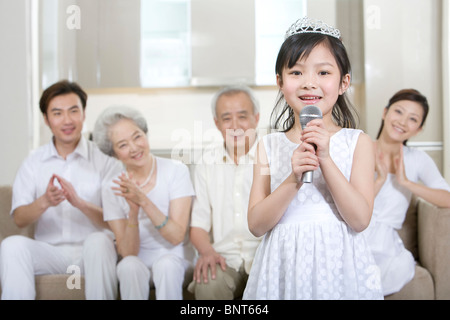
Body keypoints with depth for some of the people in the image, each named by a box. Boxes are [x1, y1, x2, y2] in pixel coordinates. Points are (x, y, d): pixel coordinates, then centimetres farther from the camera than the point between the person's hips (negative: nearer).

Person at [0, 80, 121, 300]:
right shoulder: (33, 162, 9)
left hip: (91, 252, -2)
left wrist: (79, 202, -27)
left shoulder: (104, 160, 0)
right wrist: (44, 202, -22)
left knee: (98, 241, -34)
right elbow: (19, 219, -1)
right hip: (50, 250, 2)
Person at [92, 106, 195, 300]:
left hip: (176, 257, -1)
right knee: (129, 266, -31)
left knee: (165, 264, -34)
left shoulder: (176, 171, -10)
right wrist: (133, 211, -24)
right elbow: (127, 253, -8)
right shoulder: (113, 189, -4)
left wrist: (143, 201, -28)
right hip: (139, 262, 2)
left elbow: (176, 237, -16)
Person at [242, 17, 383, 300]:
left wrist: (325, 160, -19)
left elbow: (360, 220, -11)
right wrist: (293, 181, -20)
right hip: (283, 267, 1)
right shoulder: (269, 146, 0)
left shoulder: (357, 142, -3)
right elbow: (256, 225, -5)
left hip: (339, 268, -1)